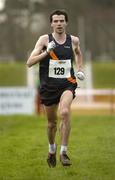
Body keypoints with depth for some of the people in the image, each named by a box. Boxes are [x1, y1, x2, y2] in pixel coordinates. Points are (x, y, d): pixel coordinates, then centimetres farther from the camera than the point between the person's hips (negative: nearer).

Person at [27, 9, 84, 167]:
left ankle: (63, 152, -20)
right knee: (52, 122, 12)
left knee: (65, 112, -28)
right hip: (48, 86, 0)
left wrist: (80, 69, 12)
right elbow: (29, 62, -12)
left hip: (67, 83, 0)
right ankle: (52, 150, 41)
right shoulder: (44, 39, -6)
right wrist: (46, 52, -24)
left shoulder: (74, 40, 2)